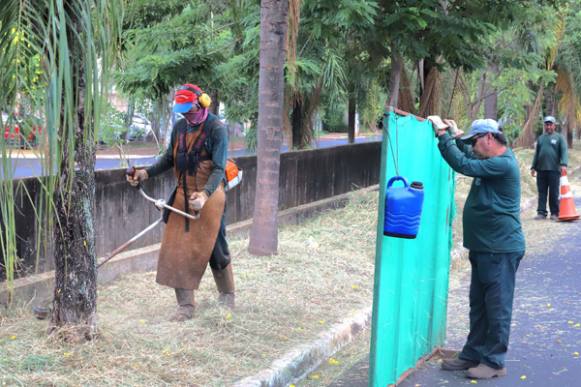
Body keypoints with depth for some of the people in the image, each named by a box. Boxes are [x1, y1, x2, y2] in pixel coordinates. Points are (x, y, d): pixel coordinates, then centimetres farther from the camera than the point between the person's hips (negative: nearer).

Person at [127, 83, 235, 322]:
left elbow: (218, 169, -18)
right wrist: (147, 173, 2)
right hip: (182, 196, 6)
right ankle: (185, 305, 8)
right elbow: (169, 159, 17)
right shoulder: (179, 127, 8)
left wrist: (205, 194, -34)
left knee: (214, 248, 4)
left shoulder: (216, 130, -12)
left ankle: (227, 296, 27)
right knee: (176, 248, 0)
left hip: (209, 197, -5)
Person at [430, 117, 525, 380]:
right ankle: (473, 354, 23)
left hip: (501, 249, -10)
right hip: (484, 247, 10)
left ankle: (494, 362, 5)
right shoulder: (492, 162, 13)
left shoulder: (503, 164, -18)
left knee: (497, 307, -2)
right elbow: (469, 156, 34)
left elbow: (463, 165, -25)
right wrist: (457, 136, 19)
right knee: (478, 306, 15)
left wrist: (443, 136, -16)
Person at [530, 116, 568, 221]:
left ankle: (554, 213, 6)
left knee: (554, 193, 0)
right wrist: (533, 167, 13)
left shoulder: (559, 137, 4)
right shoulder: (540, 138, 16)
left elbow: (564, 151, -7)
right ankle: (541, 212, 5)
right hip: (541, 169, 4)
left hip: (554, 169, -4)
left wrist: (563, 164, -21)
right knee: (542, 192, 3)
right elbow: (536, 153, 19)